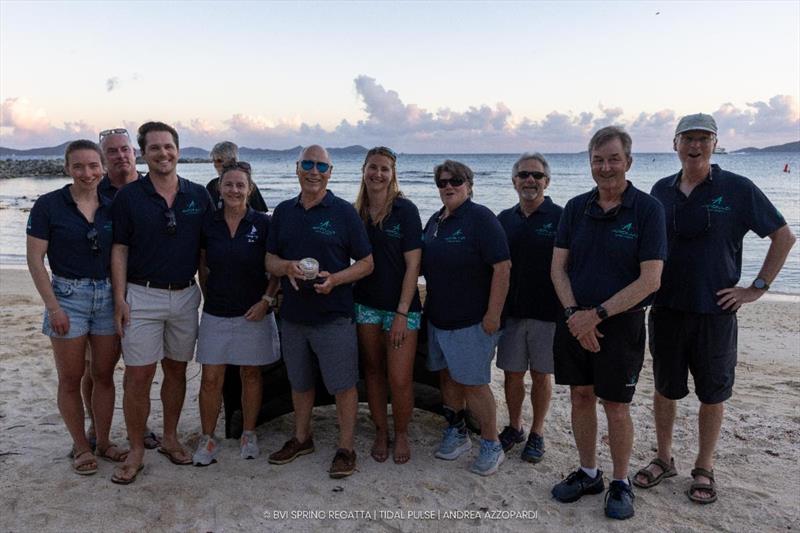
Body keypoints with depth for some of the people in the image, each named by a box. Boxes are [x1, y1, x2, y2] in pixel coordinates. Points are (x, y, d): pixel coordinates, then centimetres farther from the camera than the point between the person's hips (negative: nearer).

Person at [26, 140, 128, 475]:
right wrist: (53, 306, -12)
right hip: (68, 296, -3)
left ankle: (103, 442, 25)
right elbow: (35, 258, -7)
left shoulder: (112, 208, 5)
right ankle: (81, 447, 22)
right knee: (70, 379, 6)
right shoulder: (48, 205, -5)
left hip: (108, 296, 3)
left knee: (104, 375, 11)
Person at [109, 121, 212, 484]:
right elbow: (119, 249, -1)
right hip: (142, 296, -2)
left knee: (176, 371, 13)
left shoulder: (199, 196, 3)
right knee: (138, 376, -1)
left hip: (186, 295, 3)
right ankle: (136, 452, 13)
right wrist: (120, 298, -8)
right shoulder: (128, 196, -2)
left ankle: (170, 438, 29)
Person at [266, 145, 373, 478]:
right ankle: (301, 438, 37)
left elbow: (366, 263, -4)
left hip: (334, 316, -4)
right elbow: (270, 260, 10)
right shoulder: (284, 212, 8)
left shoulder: (343, 212, -4)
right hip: (293, 315, 5)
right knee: (300, 383, 18)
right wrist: (287, 267, -13)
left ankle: (346, 449, 17)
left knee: (343, 384, 2)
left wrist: (335, 279, -21)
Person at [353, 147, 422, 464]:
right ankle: (381, 432, 29)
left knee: (400, 380, -4)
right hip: (365, 304, 4)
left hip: (401, 306, -3)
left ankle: (401, 434, 20)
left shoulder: (405, 210, -7)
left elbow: (413, 264, -9)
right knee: (373, 372, 12)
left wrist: (402, 312, -13)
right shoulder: (355, 212, 5)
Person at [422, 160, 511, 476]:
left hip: (472, 320, -8)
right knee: (447, 377, 16)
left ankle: (491, 446, 14)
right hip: (438, 317, 8)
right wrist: (430, 304, 14)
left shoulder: (480, 218, -13)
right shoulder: (435, 221, 11)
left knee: (473, 383, -2)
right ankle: (456, 434, 33)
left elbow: (502, 268, -19)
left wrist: (493, 315, -21)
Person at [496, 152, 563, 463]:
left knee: (540, 375, 9)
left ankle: (537, 432, 26)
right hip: (510, 311, 3)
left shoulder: (560, 218, -5)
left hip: (547, 312, -3)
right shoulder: (504, 219, 8)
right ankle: (514, 427, 30)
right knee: (512, 374, 11)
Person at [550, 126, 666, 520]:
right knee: (580, 397, 12)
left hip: (621, 322, -4)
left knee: (616, 407, 5)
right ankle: (588, 473, 31)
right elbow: (558, 267, 3)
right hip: (575, 320, 4)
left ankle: (621, 484, 26)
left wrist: (597, 314, -17)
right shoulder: (576, 207, 4)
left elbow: (650, 280, -14)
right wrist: (574, 313, -12)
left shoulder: (647, 209, -8)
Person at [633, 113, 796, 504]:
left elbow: (783, 236, 0)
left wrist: (757, 288, -5)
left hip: (715, 310, -2)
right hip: (666, 307, 3)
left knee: (712, 394, 9)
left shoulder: (737, 189, -5)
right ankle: (663, 459, 29)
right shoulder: (662, 190, 4)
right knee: (665, 388, 12)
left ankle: (704, 468, 27)